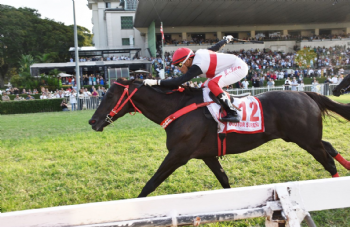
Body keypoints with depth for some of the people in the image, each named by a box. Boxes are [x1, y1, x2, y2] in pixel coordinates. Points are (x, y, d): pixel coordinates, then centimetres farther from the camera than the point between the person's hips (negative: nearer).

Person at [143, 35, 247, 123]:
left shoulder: (197, 66, -27)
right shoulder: (198, 54, 0)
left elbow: (179, 81, -33)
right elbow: (215, 47, 15)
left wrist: (156, 82, -36)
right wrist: (226, 39, 36)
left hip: (239, 66, -10)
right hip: (233, 66, 10)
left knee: (213, 84, -28)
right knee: (205, 87, 7)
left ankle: (233, 113, -26)